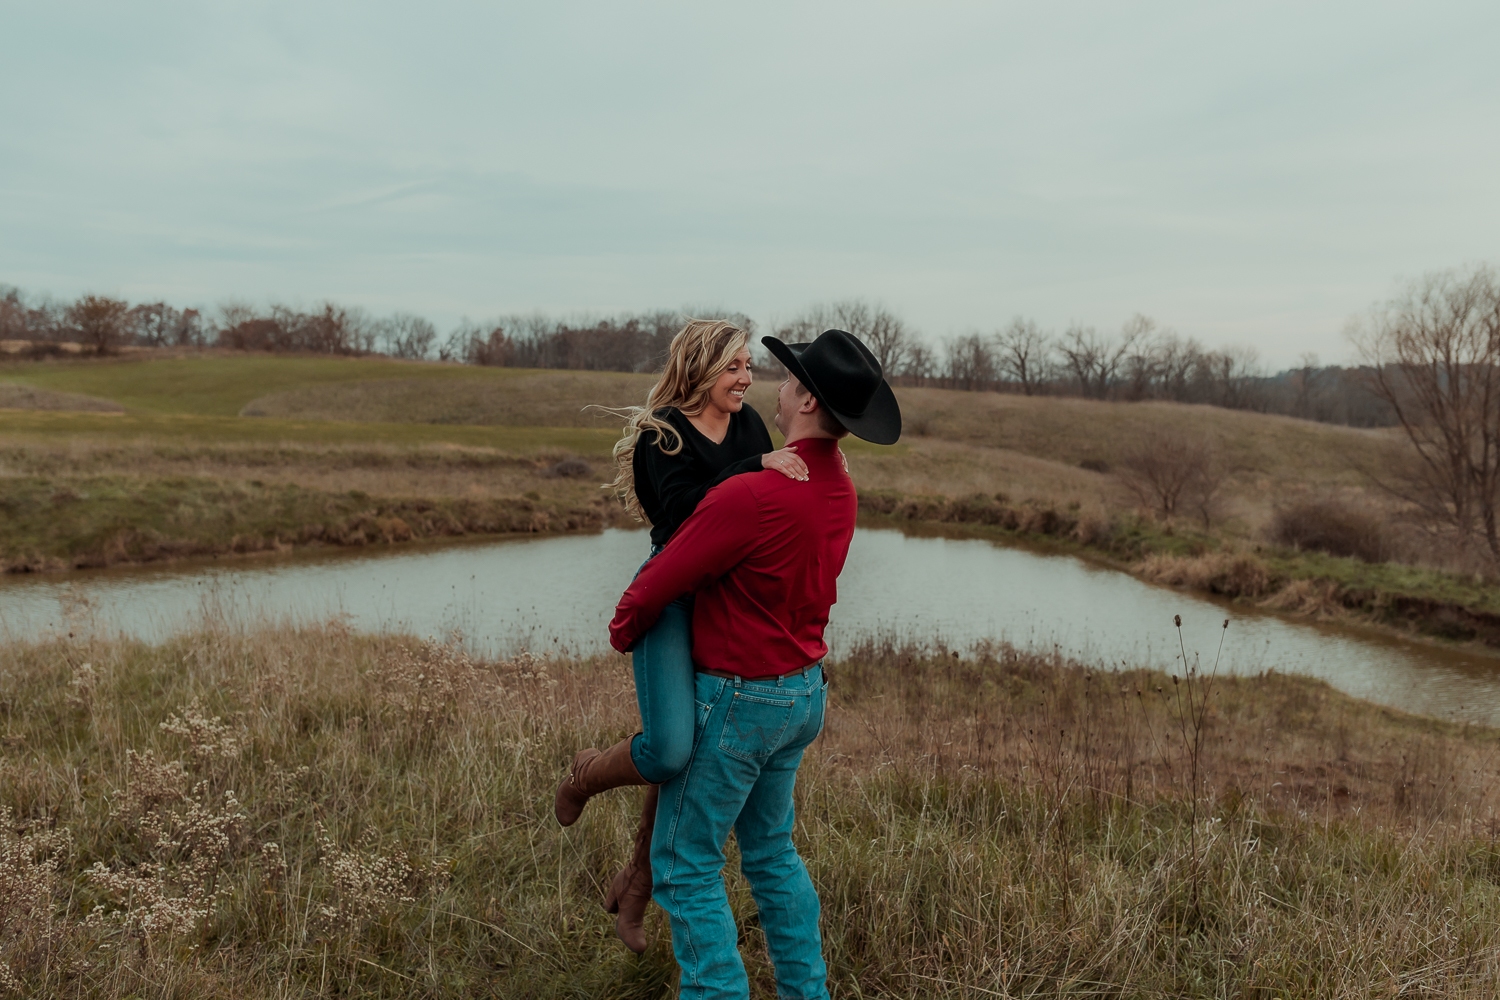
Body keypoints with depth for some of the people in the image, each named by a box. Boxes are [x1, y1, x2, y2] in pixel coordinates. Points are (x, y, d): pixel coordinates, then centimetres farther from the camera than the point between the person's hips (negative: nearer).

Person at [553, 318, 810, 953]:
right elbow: (684, 508, -22)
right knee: (672, 751, -23)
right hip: (671, 596, -6)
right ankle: (587, 776, 13)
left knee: (695, 763, 10)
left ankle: (634, 888, 31)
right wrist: (758, 467, -26)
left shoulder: (748, 425, 12)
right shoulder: (662, 432, -7)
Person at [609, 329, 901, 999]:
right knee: (770, 851, 22)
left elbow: (660, 582, -18)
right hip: (802, 691, 9)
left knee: (685, 865, 6)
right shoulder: (841, 492, 0)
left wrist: (622, 630, 3)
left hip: (736, 700, -9)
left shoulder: (752, 496, -28)